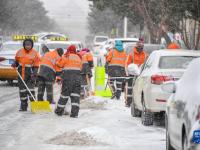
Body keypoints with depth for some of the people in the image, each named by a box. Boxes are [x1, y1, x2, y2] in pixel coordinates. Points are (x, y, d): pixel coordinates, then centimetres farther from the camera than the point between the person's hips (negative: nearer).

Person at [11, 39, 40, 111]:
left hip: (30, 73, -4)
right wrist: (15, 64, -6)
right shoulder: (20, 52, 4)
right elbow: (16, 61, 17)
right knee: (22, 90, 7)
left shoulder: (35, 53, -5)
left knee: (30, 88, -15)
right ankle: (23, 106, 15)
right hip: (21, 73, 4)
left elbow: (36, 66, -7)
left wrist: (34, 75, -17)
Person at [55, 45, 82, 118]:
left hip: (68, 77, -4)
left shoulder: (67, 56, -2)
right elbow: (80, 67, 15)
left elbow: (60, 64, 0)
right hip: (77, 77, 4)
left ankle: (59, 111, 16)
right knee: (75, 95, 4)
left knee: (65, 93, 5)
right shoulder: (78, 57, 15)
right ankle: (74, 112, -4)